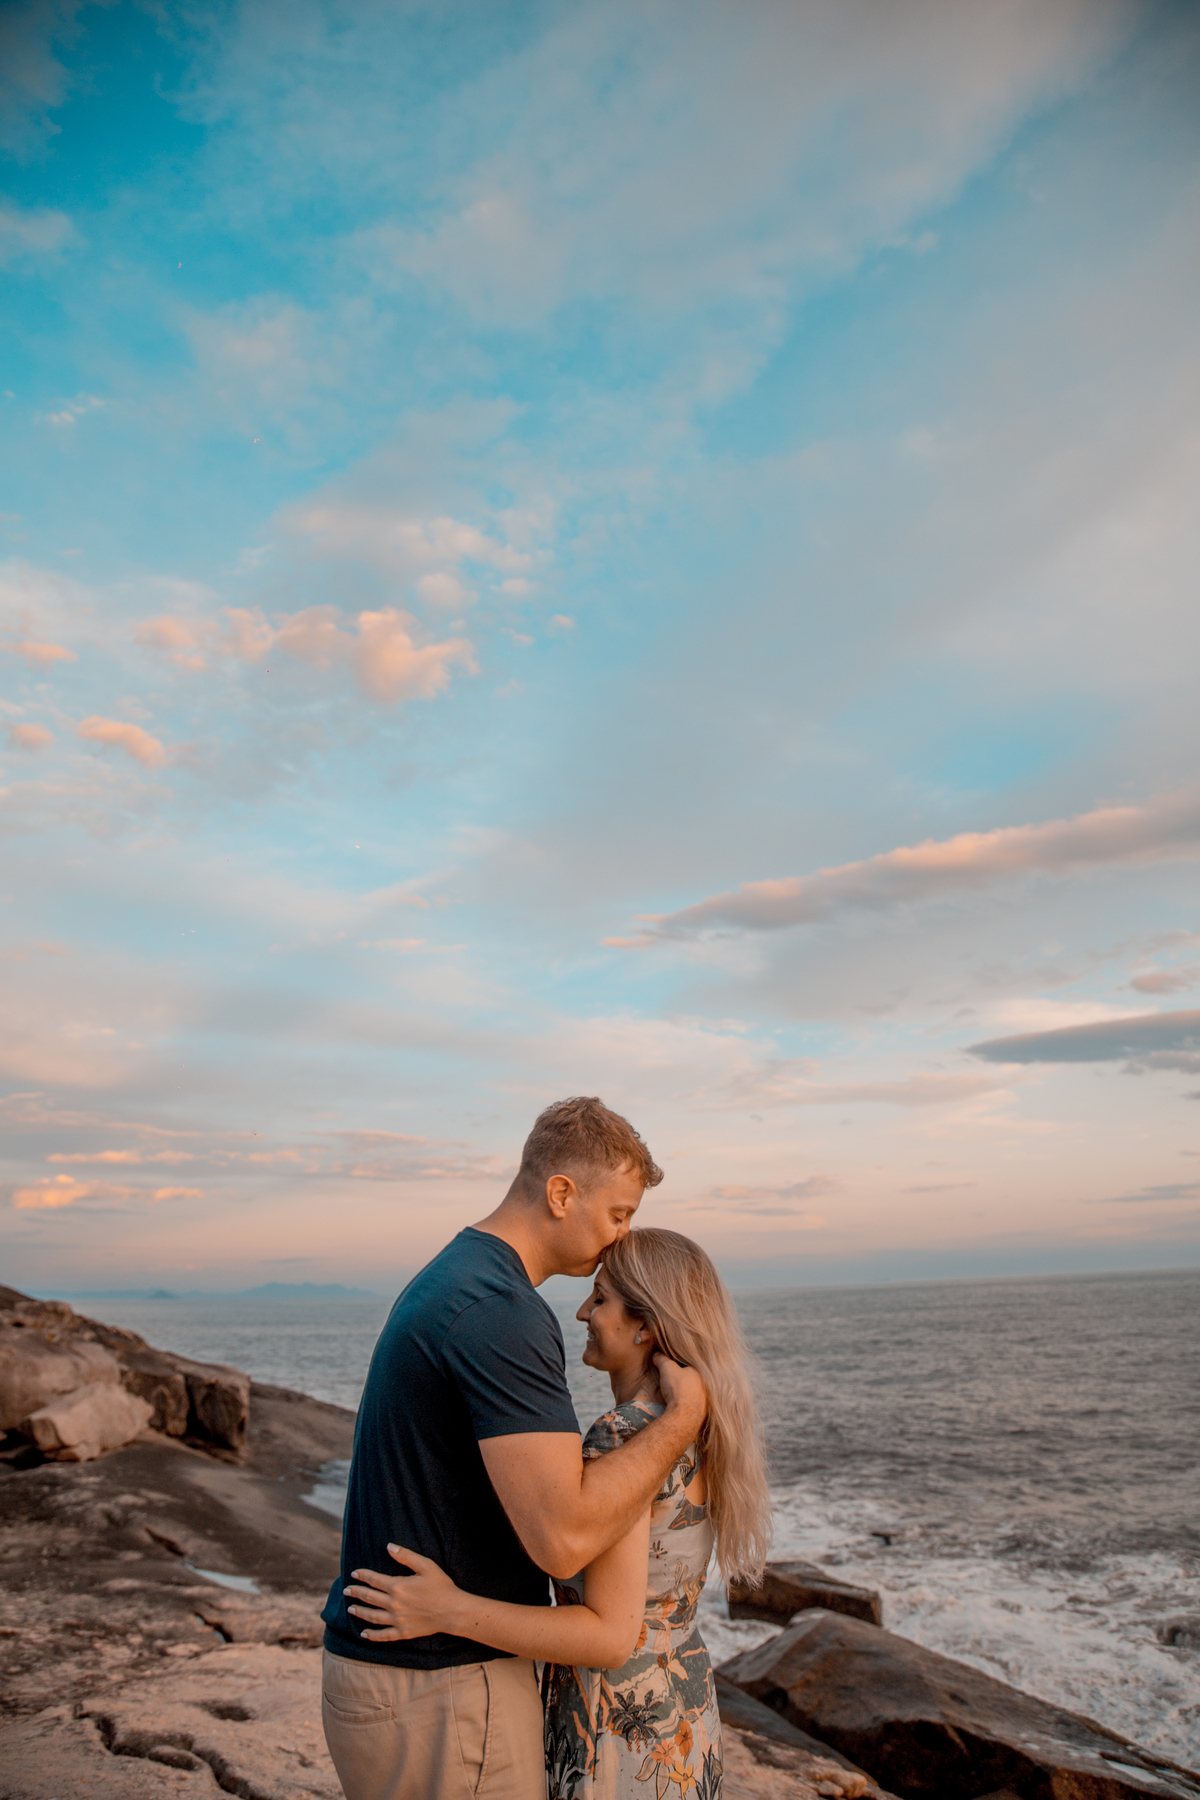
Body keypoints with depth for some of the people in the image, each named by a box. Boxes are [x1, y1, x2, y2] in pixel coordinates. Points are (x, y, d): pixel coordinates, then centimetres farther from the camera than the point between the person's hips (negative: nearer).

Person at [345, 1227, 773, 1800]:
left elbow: (611, 1635, -26)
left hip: (618, 1727, -8)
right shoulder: (698, 1433, 1)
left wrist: (448, 1611, -29)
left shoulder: (620, 1439, -26)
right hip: (681, 1708, 8)